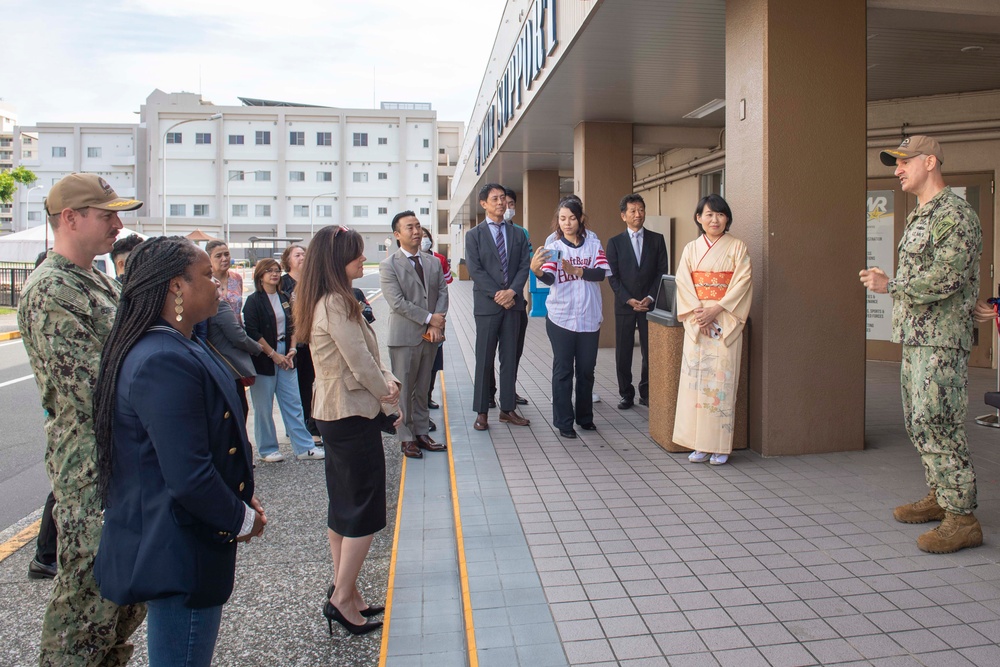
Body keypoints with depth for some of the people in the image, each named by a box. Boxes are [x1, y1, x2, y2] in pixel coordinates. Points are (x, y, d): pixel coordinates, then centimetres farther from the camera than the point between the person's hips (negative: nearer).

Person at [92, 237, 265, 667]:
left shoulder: (170, 349, 7)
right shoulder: (165, 362, -27)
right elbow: (189, 477, -30)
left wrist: (239, 500, 8)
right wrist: (242, 519, -14)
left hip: (172, 547, 11)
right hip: (178, 555, -11)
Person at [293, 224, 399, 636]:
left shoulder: (330, 302, 12)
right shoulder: (336, 304, -19)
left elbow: (367, 354, 12)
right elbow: (360, 362, -20)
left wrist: (389, 382, -1)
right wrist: (388, 396, -4)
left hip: (334, 414, 10)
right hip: (353, 415, -10)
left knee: (343, 507, 16)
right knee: (365, 512, -1)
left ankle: (344, 591, 26)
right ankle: (342, 598, 8)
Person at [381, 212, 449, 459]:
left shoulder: (434, 262, 11)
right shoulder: (388, 266, -7)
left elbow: (442, 293, 5)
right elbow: (398, 302, -15)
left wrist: (436, 325, -10)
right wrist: (429, 318, -15)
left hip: (430, 336, 5)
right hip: (404, 337, -5)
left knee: (423, 389, 14)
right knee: (403, 390, 3)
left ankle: (422, 433, 23)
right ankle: (406, 438, 14)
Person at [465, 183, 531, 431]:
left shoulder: (518, 235, 13)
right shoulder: (474, 235, 3)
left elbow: (524, 266, 4)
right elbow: (475, 269, -6)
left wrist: (512, 291, -12)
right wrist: (497, 295, -14)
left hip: (512, 303, 3)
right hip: (487, 305, -3)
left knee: (510, 359, 7)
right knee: (484, 360, 1)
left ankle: (507, 409, 16)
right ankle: (482, 412, 9)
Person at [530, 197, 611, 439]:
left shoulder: (594, 244, 4)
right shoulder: (553, 248, -1)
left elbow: (602, 273, -8)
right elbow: (549, 279, -16)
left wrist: (576, 271, -21)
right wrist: (536, 270, -36)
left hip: (589, 318, 2)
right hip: (561, 318, -2)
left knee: (586, 369, 12)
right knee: (563, 370, 2)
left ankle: (585, 417, 27)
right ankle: (563, 422, 11)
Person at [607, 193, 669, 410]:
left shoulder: (657, 239, 7)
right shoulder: (614, 242, 5)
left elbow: (662, 272, 3)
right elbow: (612, 276, -1)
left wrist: (650, 298, -9)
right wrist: (629, 300, -11)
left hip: (650, 304, 1)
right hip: (624, 305, 0)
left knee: (650, 351, 3)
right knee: (623, 353, 3)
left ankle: (646, 394, 15)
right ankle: (626, 394, 14)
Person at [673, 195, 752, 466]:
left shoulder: (737, 248, 4)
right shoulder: (691, 249, 11)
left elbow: (742, 282, -5)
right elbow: (683, 283, 3)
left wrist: (715, 310, -15)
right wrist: (697, 312, -12)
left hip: (727, 323, -2)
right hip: (696, 323, 3)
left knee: (722, 379, -4)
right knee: (695, 379, 0)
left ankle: (720, 446, 3)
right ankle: (700, 444, 8)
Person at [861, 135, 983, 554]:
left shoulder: (954, 215, -12)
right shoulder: (919, 217, 19)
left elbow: (946, 279, -22)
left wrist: (891, 285, -17)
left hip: (941, 339, -10)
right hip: (916, 337, 10)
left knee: (938, 424, -10)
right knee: (919, 421, 14)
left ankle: (962, 518, -3)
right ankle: (939, 496, 26)